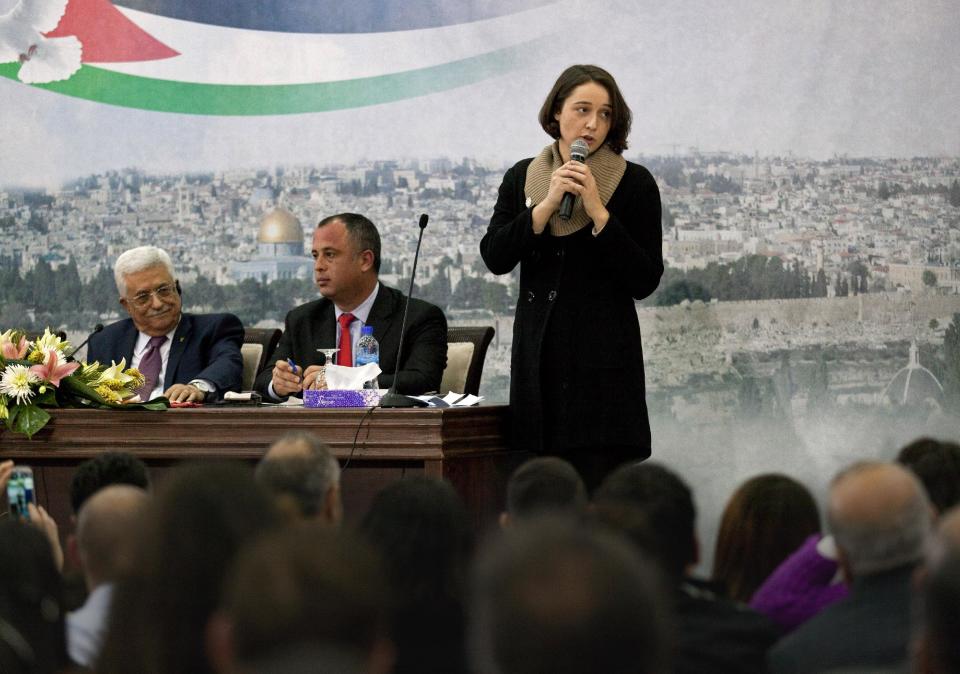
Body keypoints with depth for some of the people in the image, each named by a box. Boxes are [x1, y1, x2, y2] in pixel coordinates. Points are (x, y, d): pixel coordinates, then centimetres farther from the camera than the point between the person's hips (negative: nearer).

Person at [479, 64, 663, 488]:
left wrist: (598, 212, -13)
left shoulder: (634, 183, 1)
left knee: (599, 489, -11)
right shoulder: (522, 178, 11)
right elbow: (495, 258, -1)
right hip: (539, 354, 4)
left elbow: (645, 281, -5)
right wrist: (547, 205, -11)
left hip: (603, 357, -3)